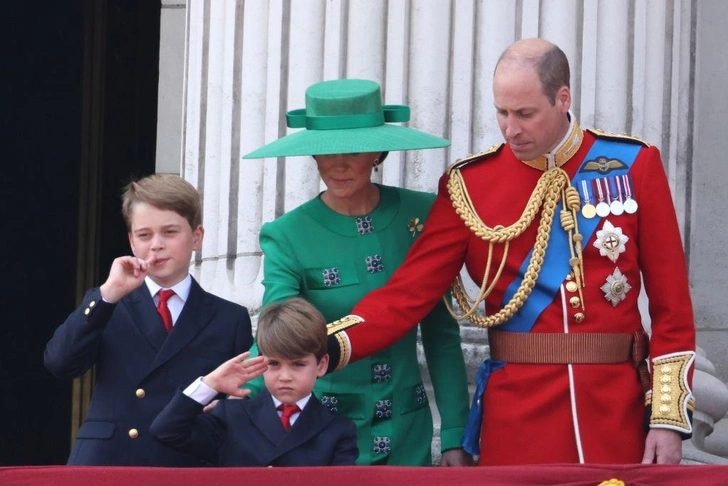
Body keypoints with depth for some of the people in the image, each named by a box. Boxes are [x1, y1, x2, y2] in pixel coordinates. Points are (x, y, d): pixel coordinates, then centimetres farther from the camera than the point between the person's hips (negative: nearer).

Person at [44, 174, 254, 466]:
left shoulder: (230, 320, 11)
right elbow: (60, 363, -3)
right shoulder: (104, 308, 14)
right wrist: (109, 293, -9)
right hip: (103, 463, 0)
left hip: (184, 472, 0)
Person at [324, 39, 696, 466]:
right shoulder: (470, 183, 0)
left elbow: (671, 302, 1)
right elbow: (408, 294, -4)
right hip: (517, 422, 0)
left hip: (616, 414, 0)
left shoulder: (634, 166, 0)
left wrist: (670, 418, -4)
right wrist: (328, 348, -19)